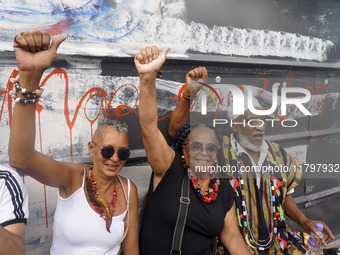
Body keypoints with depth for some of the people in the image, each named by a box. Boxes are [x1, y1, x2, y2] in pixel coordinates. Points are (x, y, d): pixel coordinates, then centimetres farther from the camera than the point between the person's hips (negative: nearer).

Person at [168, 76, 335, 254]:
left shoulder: (278, 154, 6)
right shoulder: (219, 150, -11)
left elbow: (285, 195, 17)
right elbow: (177, 127, -19)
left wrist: (304, 222, 3)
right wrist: (190, 92, -29)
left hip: (276, 239, 5)